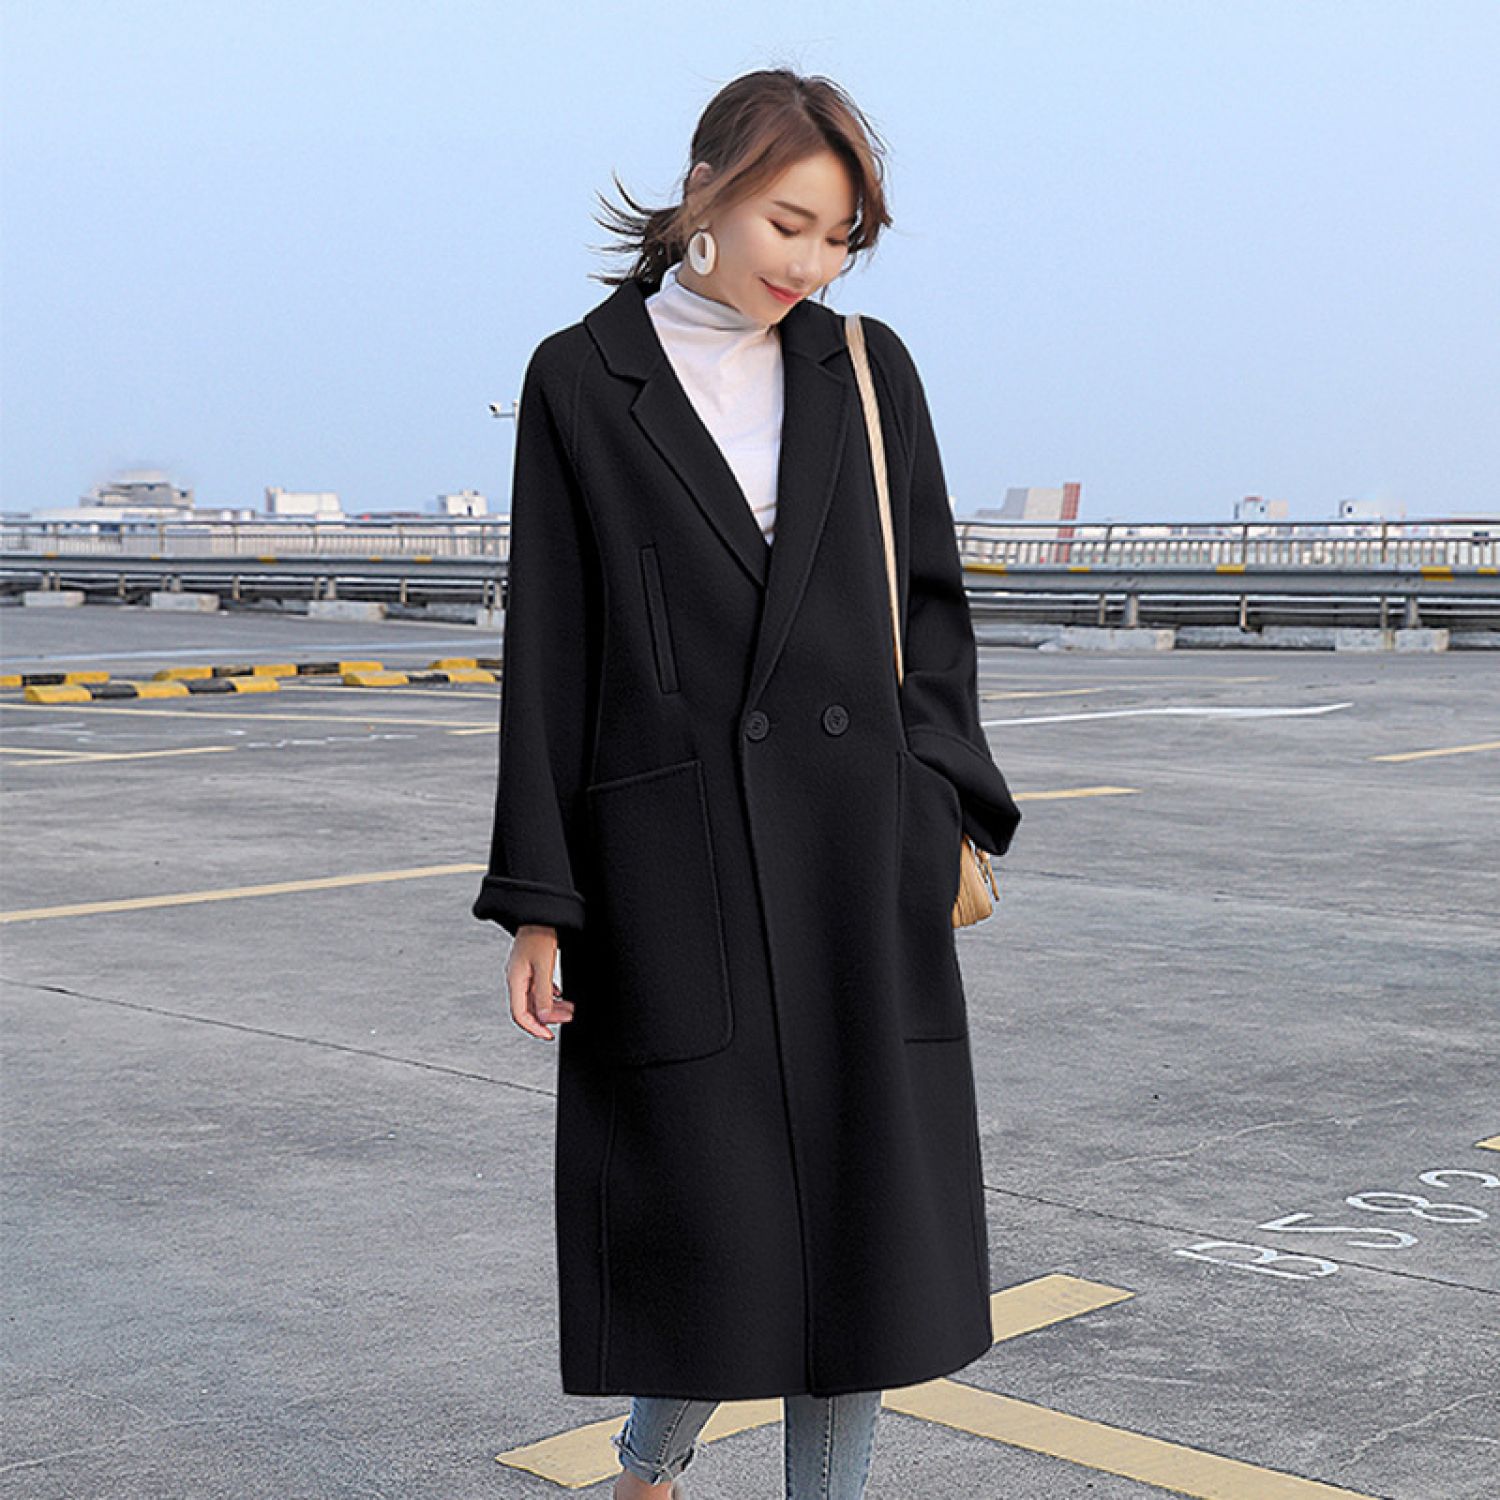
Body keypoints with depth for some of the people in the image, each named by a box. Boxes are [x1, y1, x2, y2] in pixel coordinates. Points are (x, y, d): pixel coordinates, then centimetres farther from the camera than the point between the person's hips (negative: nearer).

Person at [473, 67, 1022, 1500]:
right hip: (671, 857, -3)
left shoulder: (867, 371, 9)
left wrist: (944, 812, 0)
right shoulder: (581, 381, 1)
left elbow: (930, 605, 12)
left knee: (860, 1199, 5)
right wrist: (537, 898, -4)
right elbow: (547, 651, -1)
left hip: (858, 849, 3)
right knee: (703, 1209, 0)